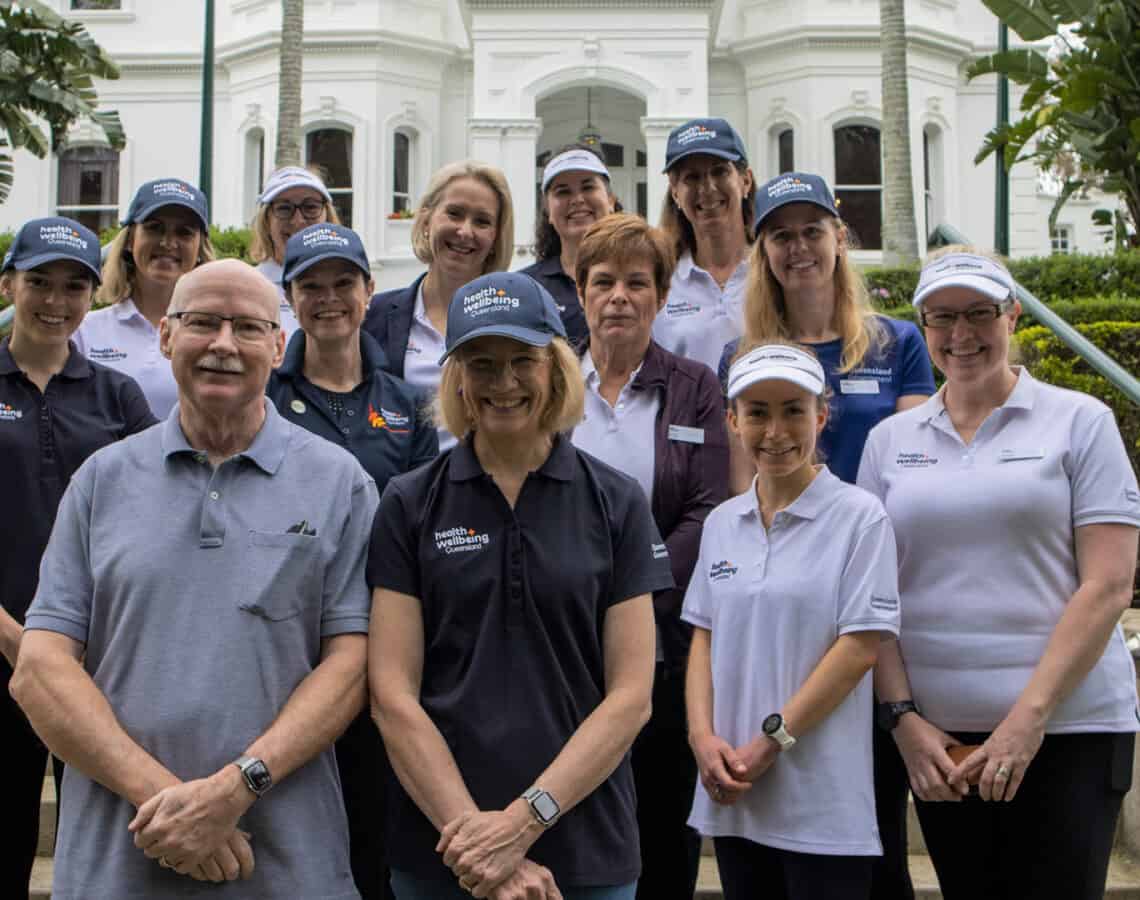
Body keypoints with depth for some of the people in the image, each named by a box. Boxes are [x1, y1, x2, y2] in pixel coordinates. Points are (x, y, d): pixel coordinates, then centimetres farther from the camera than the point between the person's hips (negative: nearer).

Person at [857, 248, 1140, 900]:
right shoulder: (890, 440, 9)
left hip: (1066, 728, -3)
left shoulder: (1080, 422, 1)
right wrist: (903, 718, -4)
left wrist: (1028, 717, -13)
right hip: (939, 736, 3)